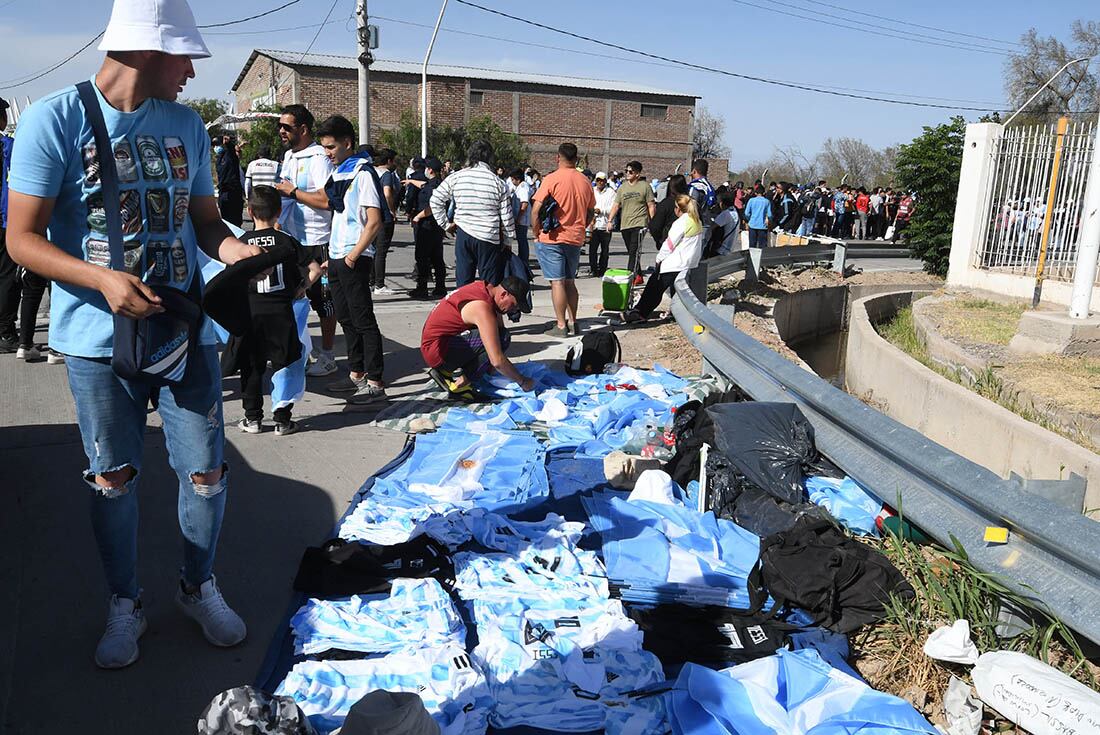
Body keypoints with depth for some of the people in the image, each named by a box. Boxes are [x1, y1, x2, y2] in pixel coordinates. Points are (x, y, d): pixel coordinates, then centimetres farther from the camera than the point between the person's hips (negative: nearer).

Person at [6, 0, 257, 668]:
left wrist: (233, 248, -9)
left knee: (206, 473, 5)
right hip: (98, 338, -3)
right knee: (113, 480, 10)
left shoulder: (185, 124, 7)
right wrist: (102, 279, -23)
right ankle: (125, 606, 31)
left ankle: (201, 588, 30)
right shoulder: (55, 119, -7)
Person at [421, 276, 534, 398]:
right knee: (501, 338, -21)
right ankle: (461, 380, -11)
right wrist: (523, 382, -15)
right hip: (437, 351, -10)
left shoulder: (487, 288, 3)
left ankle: (449, 371, 8)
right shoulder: (482, 308, -25)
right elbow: (497, 361, -28)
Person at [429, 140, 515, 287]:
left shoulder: (456, 177, 2)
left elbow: (435, 200, 4)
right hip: (489, 237, -2)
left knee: (463, 282, 10)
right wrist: (508, 240, 9)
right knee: (490, 284, 3)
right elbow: (507, 216, -2)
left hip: (463, 235, 3)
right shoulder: (498, 182, -4)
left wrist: (445, 224, 12)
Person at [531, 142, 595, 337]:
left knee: (557, 282, -2)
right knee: (570, 281, 15)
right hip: (575, 239, 5)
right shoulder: (585, 182, 6)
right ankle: (572, 323, 18)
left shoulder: (551, 179, -10)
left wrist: (536, 233, -1)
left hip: (552, 239, -5)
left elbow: (536, 210, -12)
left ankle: (561, 326, -2)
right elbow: (590, 214, 13)